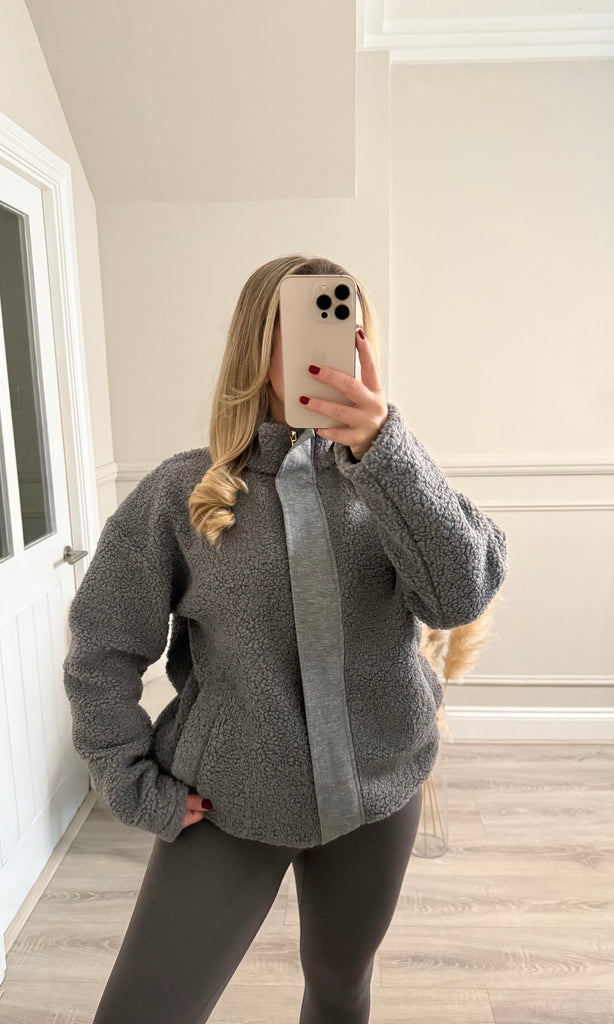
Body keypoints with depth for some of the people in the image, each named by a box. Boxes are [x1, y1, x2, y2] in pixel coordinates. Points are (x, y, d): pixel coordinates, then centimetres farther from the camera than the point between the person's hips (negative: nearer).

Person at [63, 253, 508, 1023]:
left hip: (374, 792, 3)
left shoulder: (389, 475, -6)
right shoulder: (182, 492, -11)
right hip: (226, 808, -2)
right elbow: (100, 651, -4)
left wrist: (380, 446, -34)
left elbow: (462, 597, -23)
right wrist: (137, 786, -5)